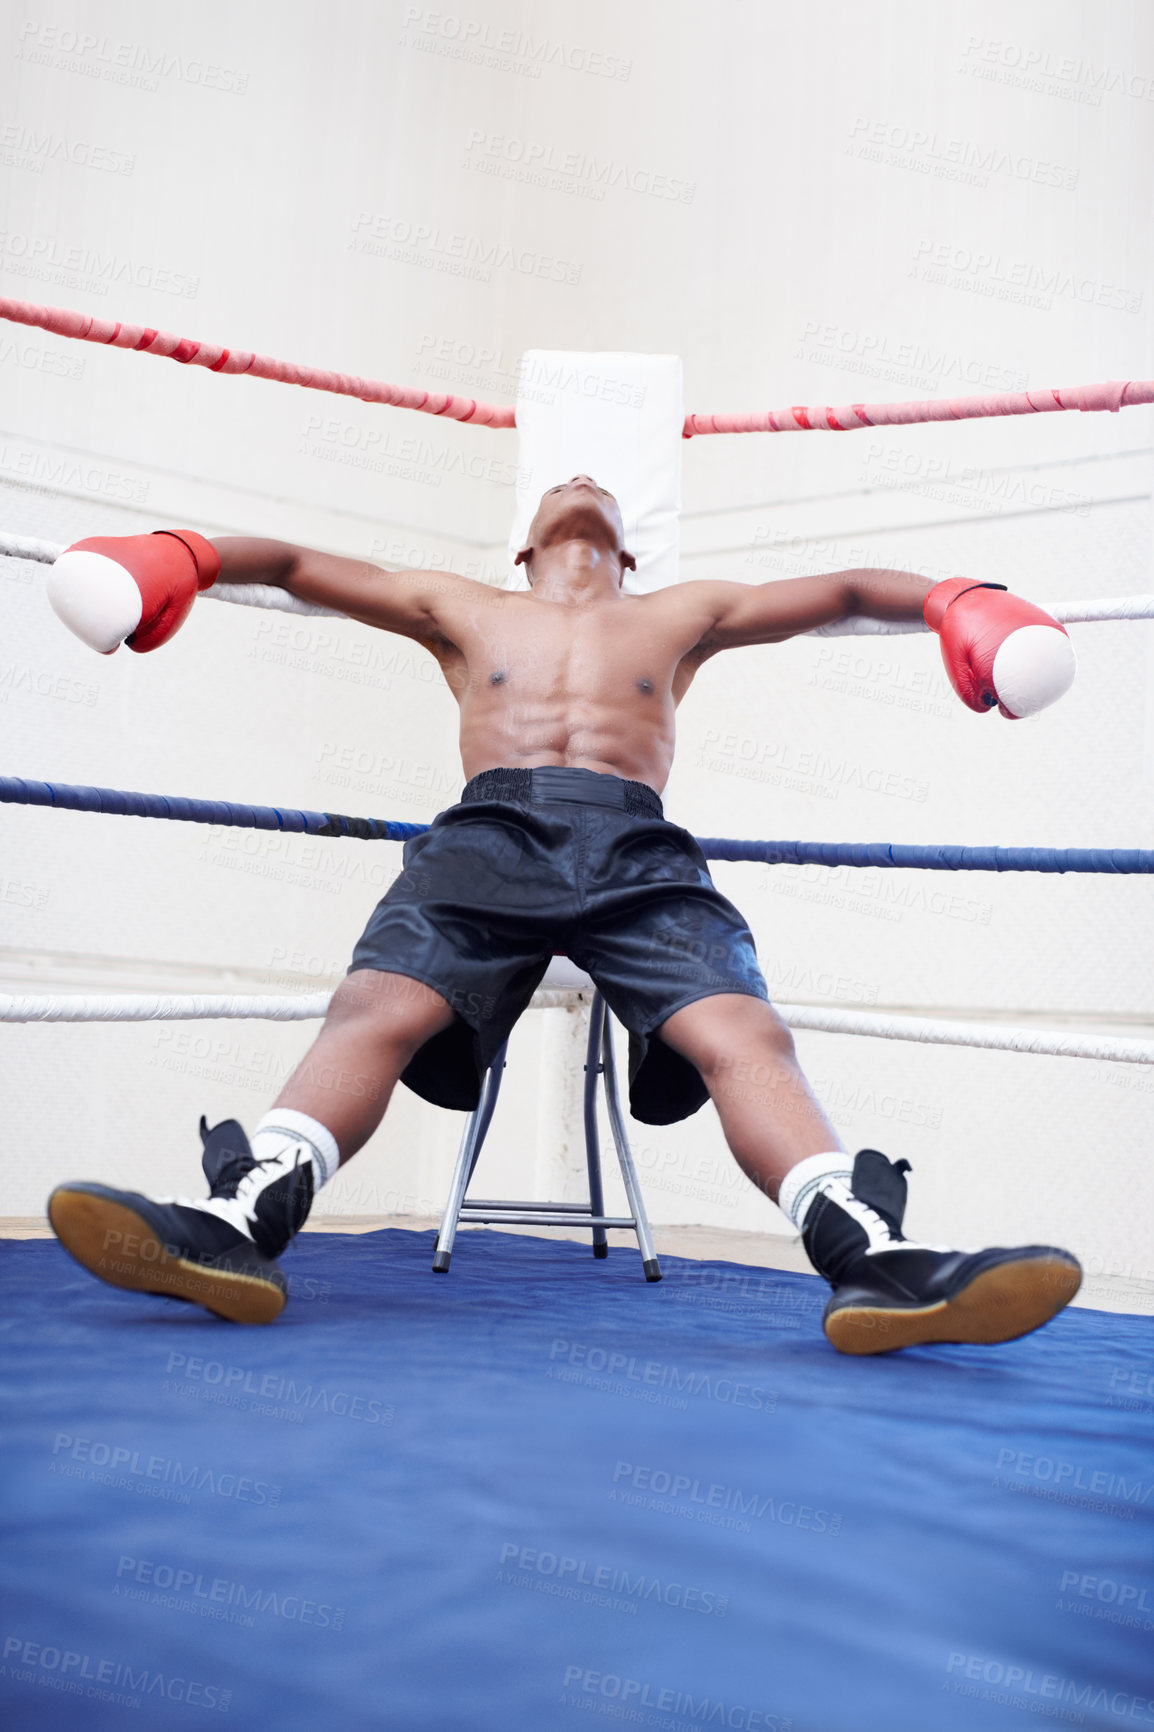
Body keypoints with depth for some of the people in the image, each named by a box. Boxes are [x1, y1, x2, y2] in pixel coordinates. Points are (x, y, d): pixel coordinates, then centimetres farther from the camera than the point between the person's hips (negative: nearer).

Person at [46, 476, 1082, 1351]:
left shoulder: (682, 617, 32)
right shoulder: (463, 611, 31)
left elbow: (837, 592, 30)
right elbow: (299, 566, 30)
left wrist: (951, 599, 14)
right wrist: (189, 557, 15)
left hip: (638, 853, 0)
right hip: (488, 833, 0)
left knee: (744, 1033, -26)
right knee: (375, 1010, -28)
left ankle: (871, 1258, -39)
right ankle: (238, 1225, -41)